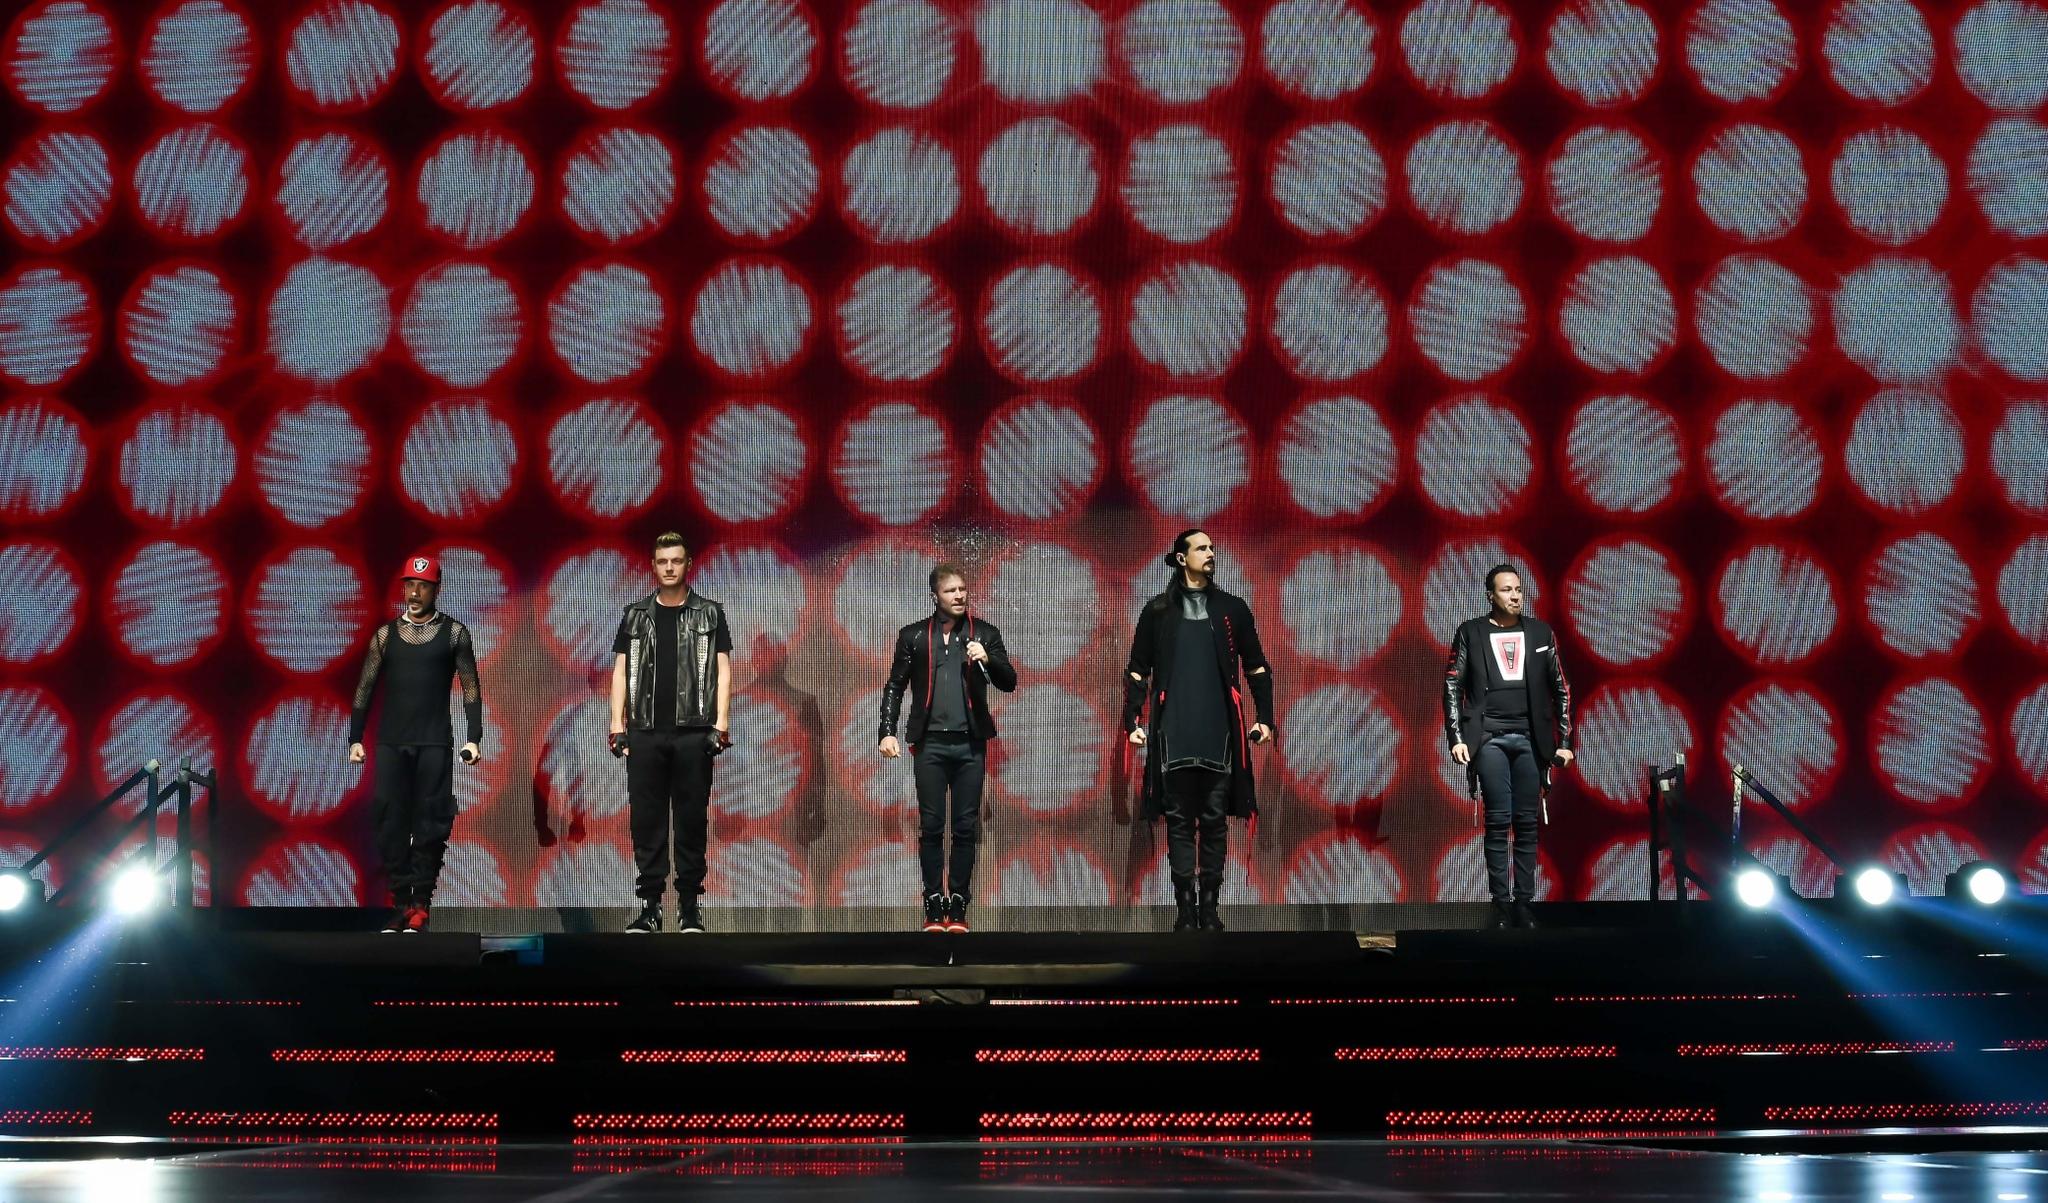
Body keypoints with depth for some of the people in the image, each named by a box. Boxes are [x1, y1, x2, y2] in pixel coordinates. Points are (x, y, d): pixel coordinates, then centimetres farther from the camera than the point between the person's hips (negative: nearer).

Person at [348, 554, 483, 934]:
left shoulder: (455, 633, 5)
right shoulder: (386, 634, 9)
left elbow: (471, 688, 4)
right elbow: (365, 688, 11)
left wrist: (474, 738, -4)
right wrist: (356, 738, 4)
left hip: (435, 743, -2)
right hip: (390, 742, 2)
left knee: (431, 824, -4)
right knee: (390, 823, 0)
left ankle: (420, 905, 2)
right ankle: (400, 904, 6)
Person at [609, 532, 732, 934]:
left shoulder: (709, 613, 7)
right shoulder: (635, 615, 12)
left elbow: (722, 670, 4)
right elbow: (621, 671, 10)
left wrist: (720, 724, -5)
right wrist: (617, 725, 2)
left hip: (693, 731, -1)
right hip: (645, 733, 2)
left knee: (692, 819, 1)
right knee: (646, 819, 1)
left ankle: (689, 907, 8)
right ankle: (649, 906, 7)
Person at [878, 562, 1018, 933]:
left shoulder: (985, 633, 6)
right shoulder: (913, 635, 5)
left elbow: (1009, 683, 4)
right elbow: (895, 686, 6)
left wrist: (988, 659, -15)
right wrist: (887, 732, -4)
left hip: (970, 744, 1)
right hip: (930, 743, 0)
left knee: (966, 828, 3)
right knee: (931, 827, 1)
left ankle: (958, 906, 10)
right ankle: (934, 906, 8)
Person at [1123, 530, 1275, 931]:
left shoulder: (1232, 608, 10)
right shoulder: (1158, 610, 7)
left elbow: (1257, 668, 13)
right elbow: (1137, 671, 8)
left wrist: (1265, 718, 6)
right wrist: (1132, 721, 0)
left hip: (1220, 734, 1)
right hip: (1173, 734, -1)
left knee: (1215, 820, 2)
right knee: (1179, 820, 0)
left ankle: (1209, 906, 7)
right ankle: (1185, 908, 3)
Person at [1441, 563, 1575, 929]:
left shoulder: (1541, 631, 9)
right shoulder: (1470, 632, 4)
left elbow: (1560, 689, 10)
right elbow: (1452, 687, 2)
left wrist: (1564, 741, 5)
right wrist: (1457, 739, -7)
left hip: (1531, 739, 2)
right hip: (1490, 738, -2)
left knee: (1527, 823, 2)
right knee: (1498, 821, -5)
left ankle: (1524, 905, 6)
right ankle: (1500, 905, 0)